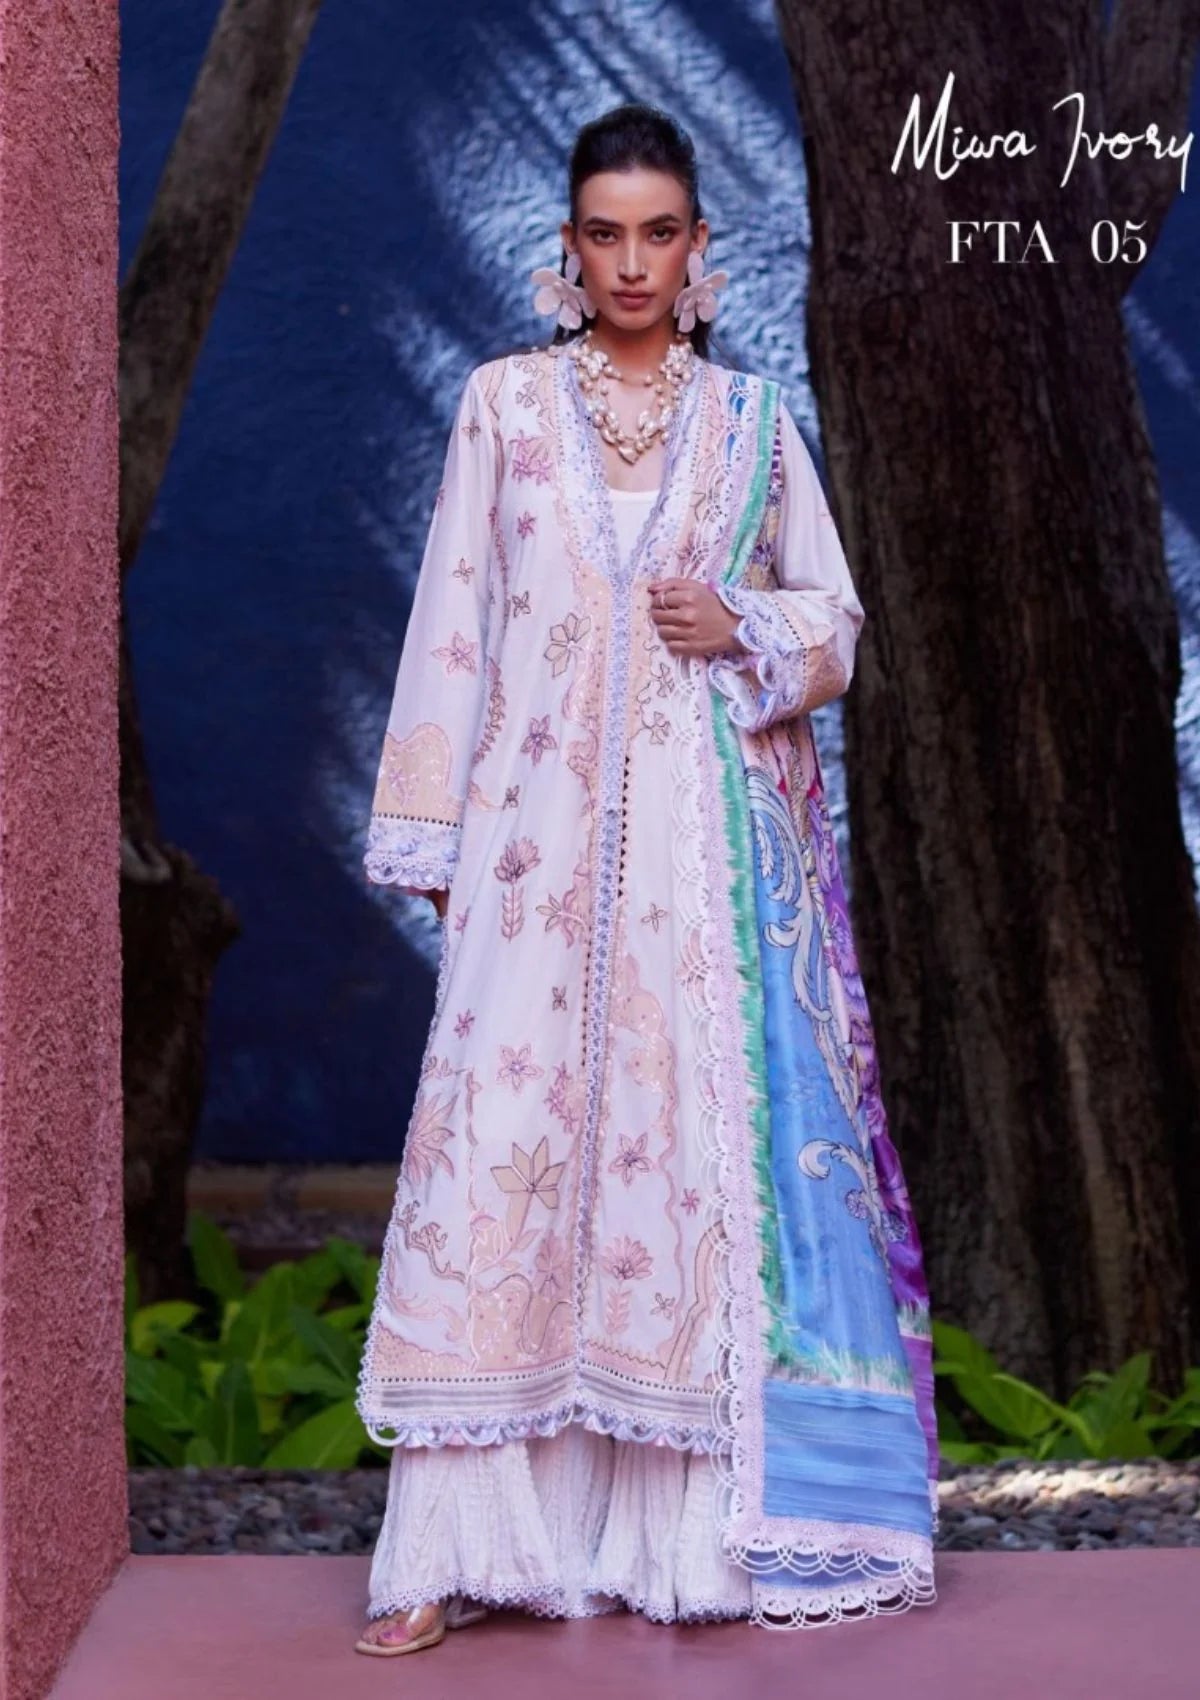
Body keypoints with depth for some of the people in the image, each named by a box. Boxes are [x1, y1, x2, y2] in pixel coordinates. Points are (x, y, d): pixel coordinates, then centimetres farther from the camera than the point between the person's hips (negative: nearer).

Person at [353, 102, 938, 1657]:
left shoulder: (751, 422, 11)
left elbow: (837, 620, 15)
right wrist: (434, 834, 0)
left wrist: (744, 631, -7)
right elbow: (453, 623, 6)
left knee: (719, 1137, -2)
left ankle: (724, 1526, 7)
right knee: (507, 1134, -8)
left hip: (714, 837, 1)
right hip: (546, 830, -1)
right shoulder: (505, 404, 9)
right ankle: (454, 1550, -7)